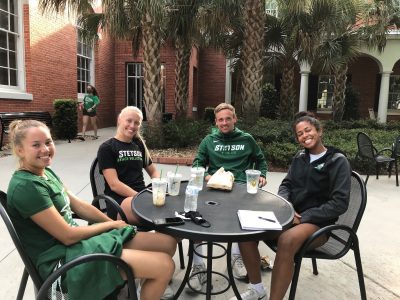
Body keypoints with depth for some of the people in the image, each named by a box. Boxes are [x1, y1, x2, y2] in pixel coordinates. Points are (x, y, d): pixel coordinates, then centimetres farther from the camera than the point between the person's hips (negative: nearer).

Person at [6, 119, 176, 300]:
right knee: (165, 266, -18)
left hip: (78, 240, 9)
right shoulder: (26, 187, -19)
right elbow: (68, 236, -19)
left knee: (168, 243, 4)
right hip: (63, 260, -9)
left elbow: (80, 206, 12)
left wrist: (115, 223, 3)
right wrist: (112, 224, -7)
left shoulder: (46, 173, 9)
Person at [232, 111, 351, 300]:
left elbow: (339, 203, -13)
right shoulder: (300, 157, 12)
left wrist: (303, 218, -18)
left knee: (286, 240, -39)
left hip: (318, 223, -5)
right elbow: (285, 185, 12)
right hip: (291, 215, 6)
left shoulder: (338, 161, -5)